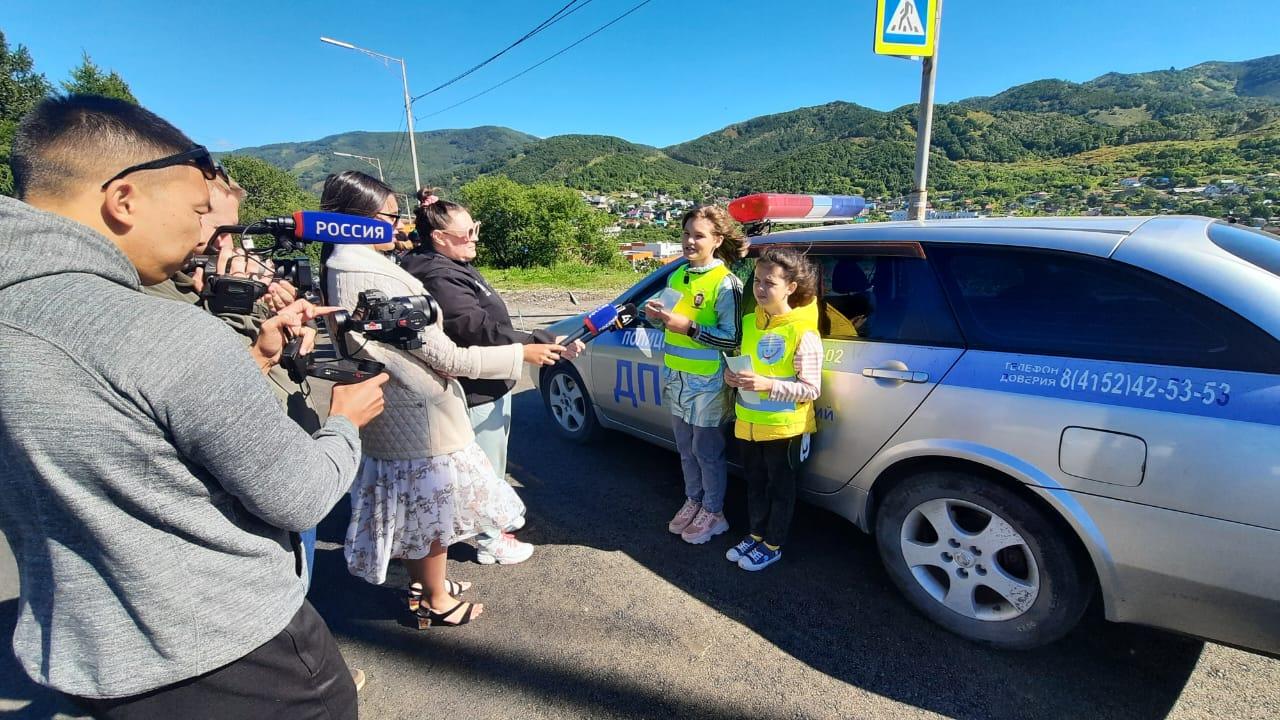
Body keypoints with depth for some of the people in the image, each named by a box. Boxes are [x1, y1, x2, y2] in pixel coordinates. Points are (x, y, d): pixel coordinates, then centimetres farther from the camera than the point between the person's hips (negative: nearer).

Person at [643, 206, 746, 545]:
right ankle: (693, 501, 36)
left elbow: (733, 338, -18)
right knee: (686, 448, 18)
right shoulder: (677, 276, 8)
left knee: (707, 451, 6)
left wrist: (688, 327, -24)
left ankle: (713, 513, 25)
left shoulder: (726, 283, -14)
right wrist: (658, 315, -3)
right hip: (676, 378, 7)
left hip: (708, 383, -7)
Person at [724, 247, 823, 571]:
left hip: (784, 426, -6)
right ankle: (756, 534, 41)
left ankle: (772, 545, 32)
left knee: (780, 487, 14)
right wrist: (731, 375, -8)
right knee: (755, 483, 22)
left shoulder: (803, 333, -20)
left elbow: (811, 389, -20)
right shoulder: (749, 322, 0)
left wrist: (768, 385, -30)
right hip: (748, 422, 6)